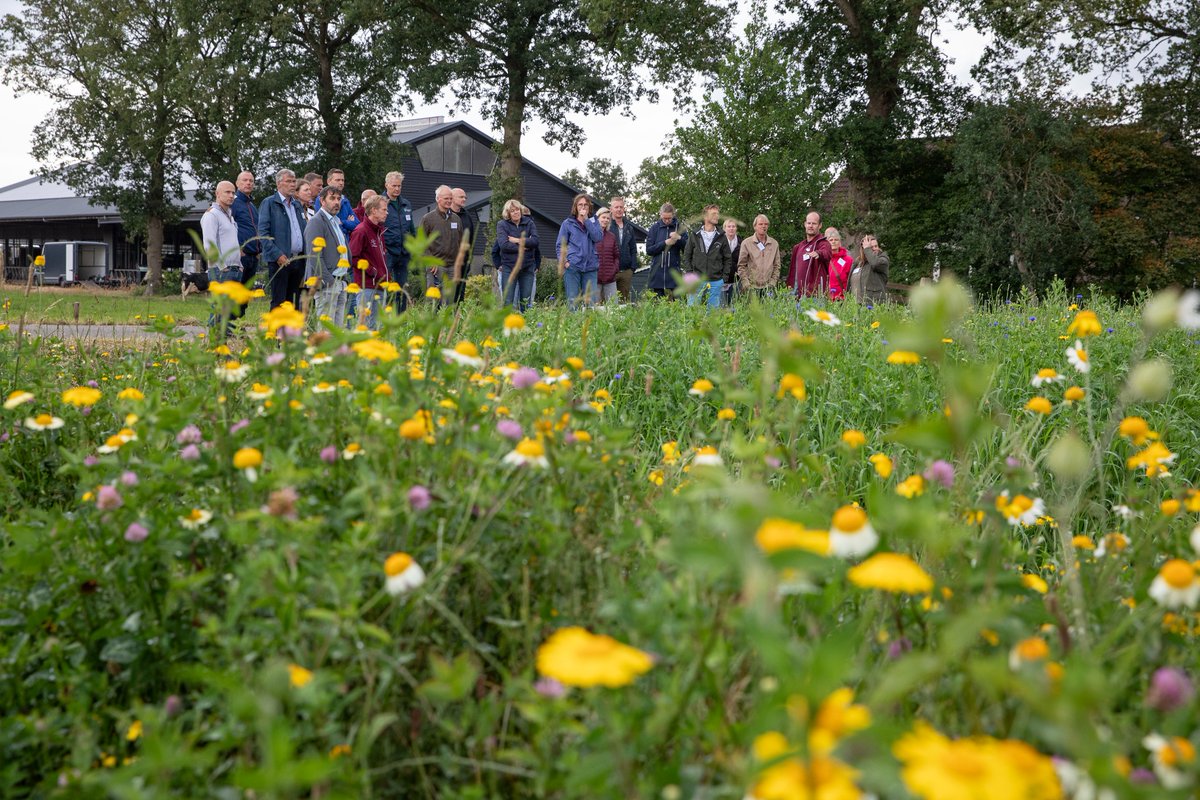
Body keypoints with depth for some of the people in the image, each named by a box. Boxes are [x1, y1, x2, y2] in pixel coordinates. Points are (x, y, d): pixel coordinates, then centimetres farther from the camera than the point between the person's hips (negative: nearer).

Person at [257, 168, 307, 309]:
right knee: (279, 303, -5)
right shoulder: (269, 203, -2)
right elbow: (263, 232, -9)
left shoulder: (297, 204, 18)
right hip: (280, 261, -6)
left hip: (298, 260, 6)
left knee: (294, 302, 9)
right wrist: (277, 255, -17)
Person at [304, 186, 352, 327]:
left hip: (341, 282, 9)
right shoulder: (316, 222, -8)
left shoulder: (337, 222, 20)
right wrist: (328, 281, -19)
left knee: (339, 327, 8)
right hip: (327, 283, -9)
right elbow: (314, 256, -16)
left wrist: (345, 277, 17)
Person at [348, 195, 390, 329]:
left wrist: (384, 274, 16)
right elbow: (353, 258, -17)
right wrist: (372, 272, -15)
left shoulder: (379, 230, 17)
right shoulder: (361, 231, -12)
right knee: (367, 324, -8)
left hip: (380, 286, 9)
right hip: (367, 286, -9)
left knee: (377, 323, 11)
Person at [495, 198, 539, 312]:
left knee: (526, 302, 5)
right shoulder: (502, 225, 2)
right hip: (509, 267, -2)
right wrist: (521, 248, -8)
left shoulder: (529, 223, 8)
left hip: (527, 268, 2)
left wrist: (517, 241, -10)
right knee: (507, 302, -5)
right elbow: (504, 245, -12)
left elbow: (535, 241, -7)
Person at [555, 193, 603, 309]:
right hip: (572, 267, -2)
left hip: (590, 266, 2)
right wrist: (564, 261, -9)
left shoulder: (594, 222, 14)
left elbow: (598, 237, -5)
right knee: (573, 301, -2)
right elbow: (559, 246, 7)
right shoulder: (567, 223, 8)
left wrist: (586, 220, -6)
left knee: (591, 301, -1)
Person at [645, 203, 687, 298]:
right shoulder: (655, 228, 5)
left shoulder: (679, 227, 4)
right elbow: (649, 250, 0)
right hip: (657, 275, 1)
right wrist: (665, 243, -11)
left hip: (673, 274, -1)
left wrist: (680, 238, -19)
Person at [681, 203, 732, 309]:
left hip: (716, 282, 1)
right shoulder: (694, 236, 3)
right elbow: (686, 256, 6)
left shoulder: (721, 237, 6)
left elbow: (727, 258, 10)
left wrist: (724, 278, 2)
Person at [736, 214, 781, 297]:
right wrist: (746, 284, -7)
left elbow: (776, 266, 14)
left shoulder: (774, 244, 11)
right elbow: (741, 266, 3)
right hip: (752, 287, -2)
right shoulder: (746, 243, 3)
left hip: (768, 287, 2)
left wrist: (773, 282, 2)